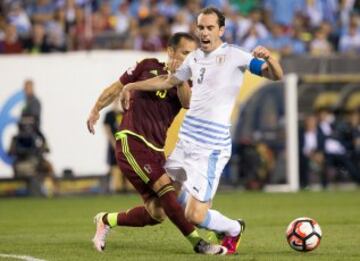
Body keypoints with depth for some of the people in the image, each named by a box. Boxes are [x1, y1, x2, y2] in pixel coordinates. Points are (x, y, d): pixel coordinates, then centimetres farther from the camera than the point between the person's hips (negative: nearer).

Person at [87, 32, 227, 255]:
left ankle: (106, 220, 22)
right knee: (165, 187, -21)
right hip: (132, 140, -5)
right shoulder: (148, 67, 4)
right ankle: (198, 243, -19)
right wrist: (96, 110, 11)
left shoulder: (185, 84, 10)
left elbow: (188, 103, -13)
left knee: (156, 213, -1)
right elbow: (117, 88, 14)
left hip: (156, 149, 5)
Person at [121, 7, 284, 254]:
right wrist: (132, 86, 30)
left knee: (195, 215, -11)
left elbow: (276, 76, -15)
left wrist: (269, 59, -36)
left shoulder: (235, 56, -9)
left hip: (211, 147, -7)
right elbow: (169, 81, 28)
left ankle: (233, 230, 21)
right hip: (186, 140, 8)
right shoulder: (195, 57, 11)